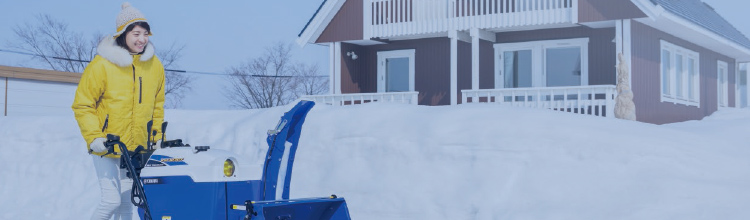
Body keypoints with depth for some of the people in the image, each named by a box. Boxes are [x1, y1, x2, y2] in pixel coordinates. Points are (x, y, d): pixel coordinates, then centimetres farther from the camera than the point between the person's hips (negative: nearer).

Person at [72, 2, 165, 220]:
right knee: (111, 200, -13)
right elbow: (82, 105, -8)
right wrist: (93, 137, -16)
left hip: (136, 149, 4)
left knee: (126, 202, 12)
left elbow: (157, 104, 14)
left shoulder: (154, 66, 1)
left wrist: (156, 135, 10)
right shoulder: (102, 64, -13)